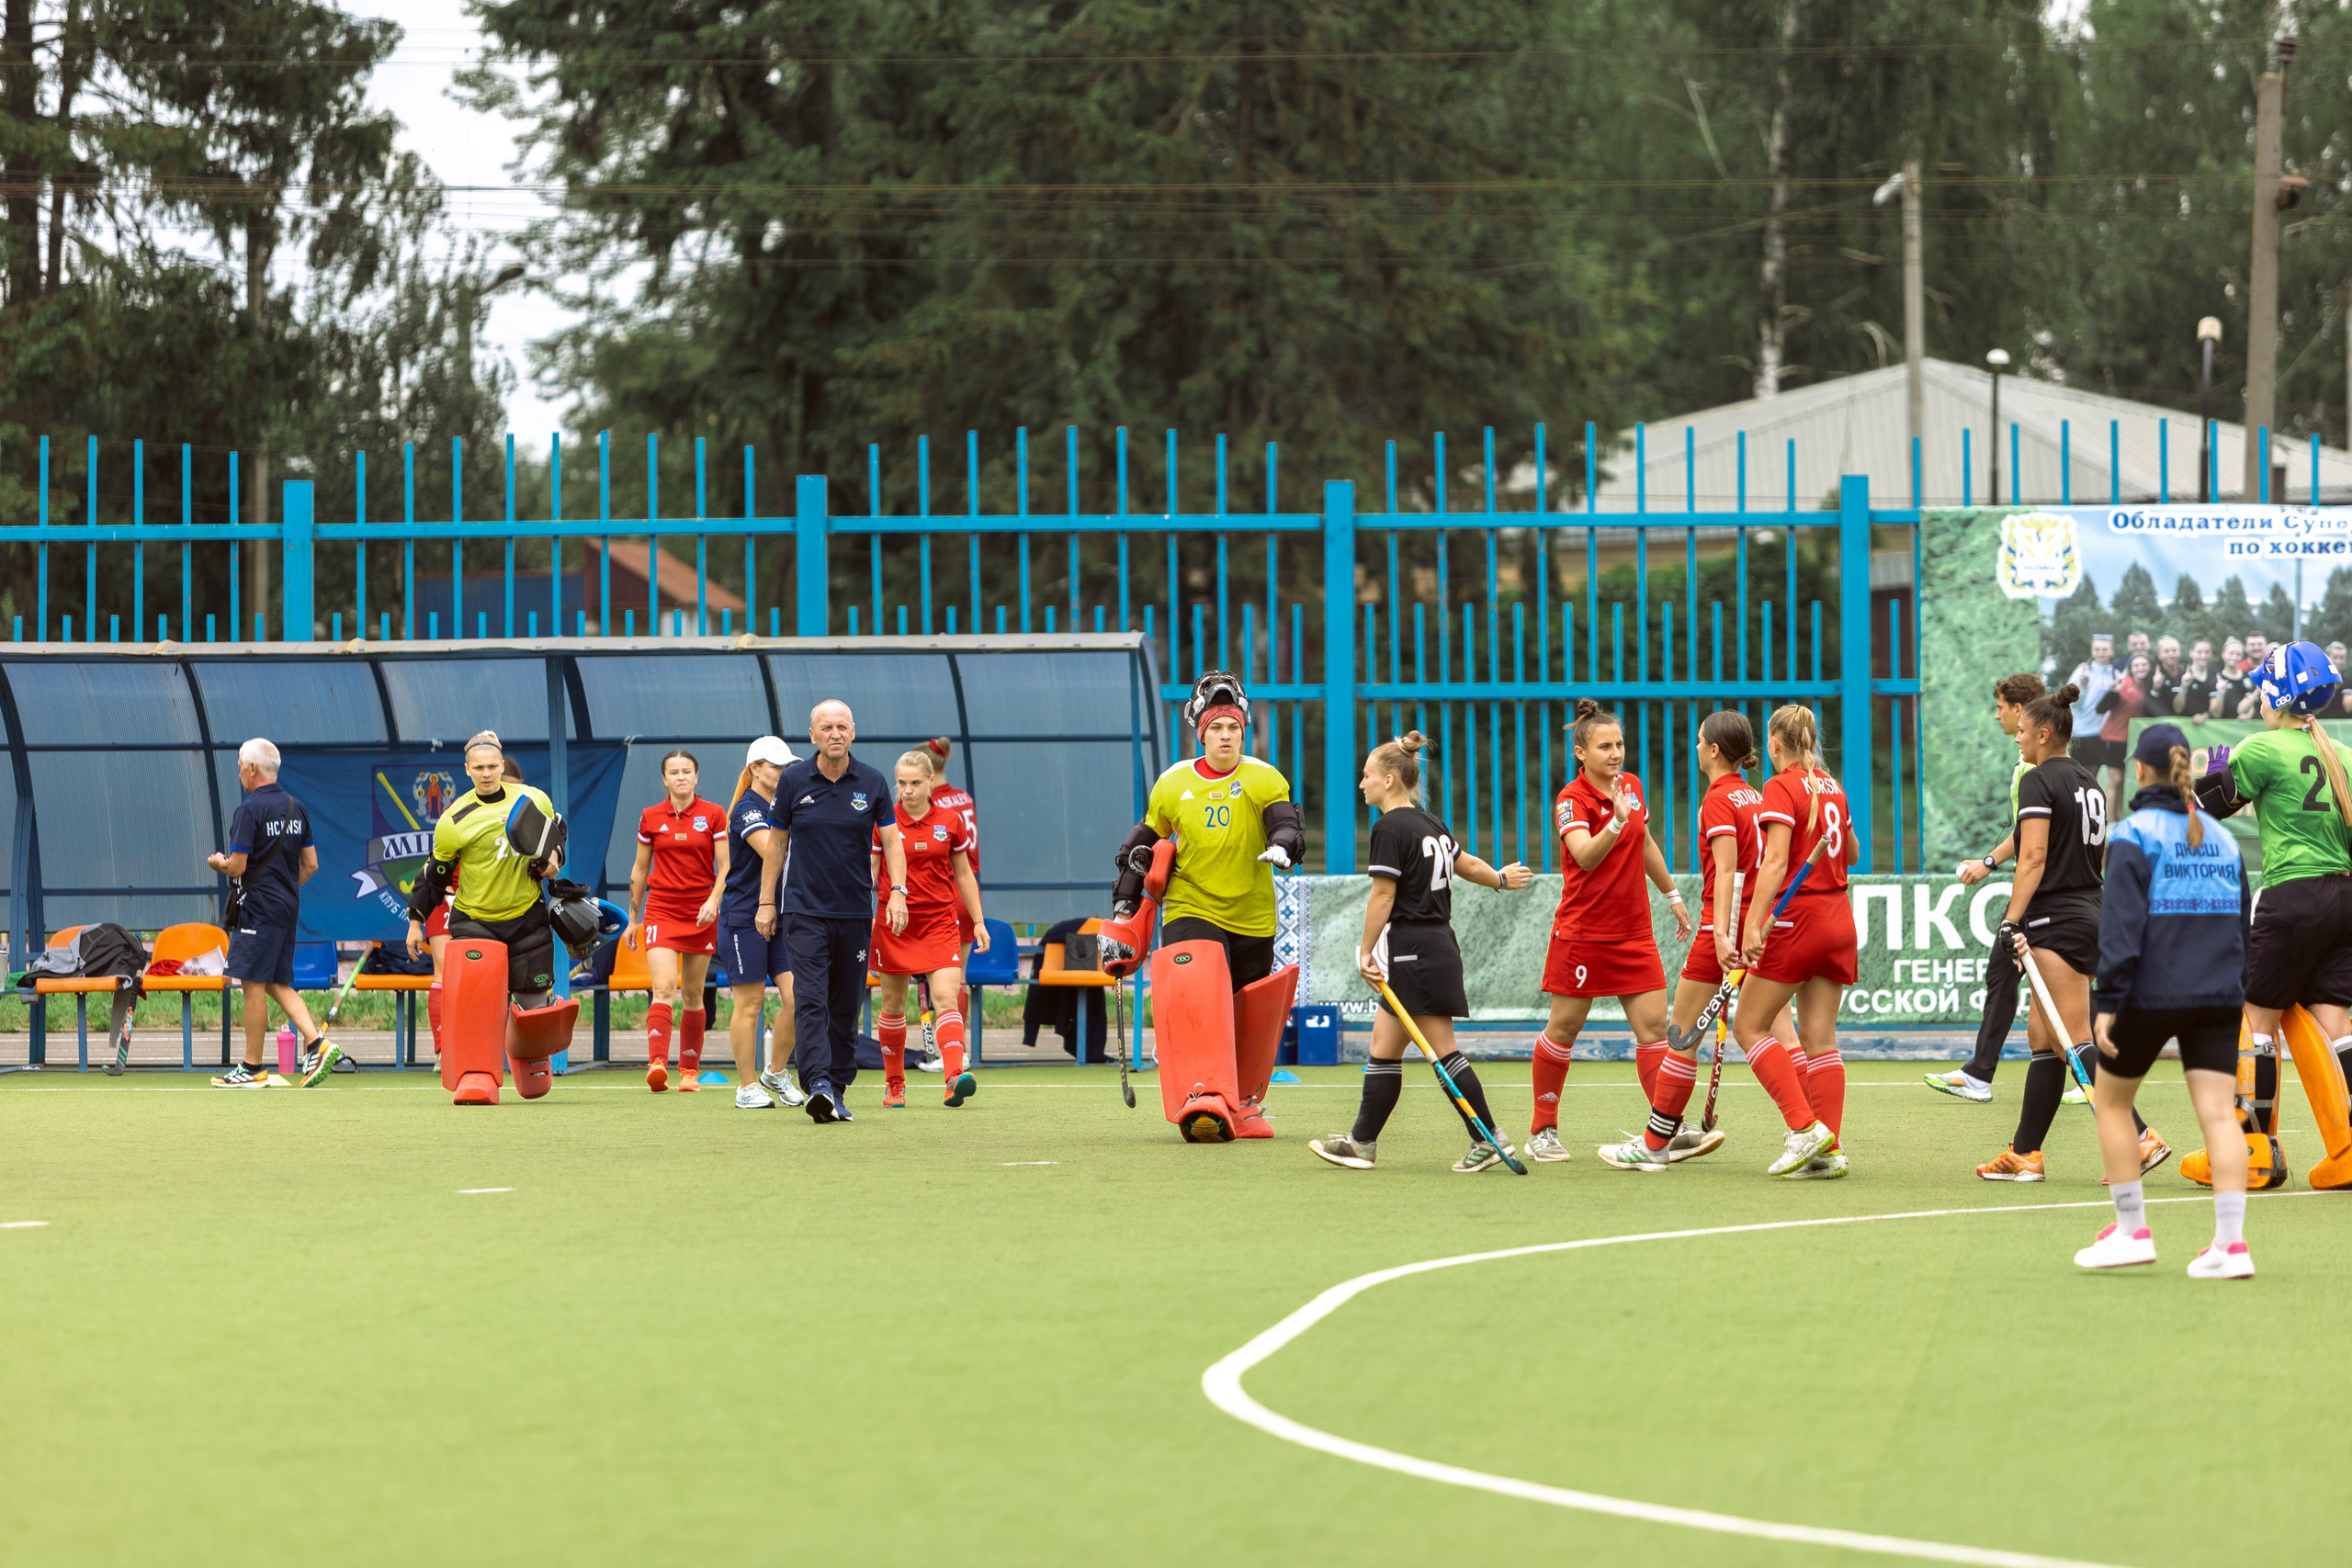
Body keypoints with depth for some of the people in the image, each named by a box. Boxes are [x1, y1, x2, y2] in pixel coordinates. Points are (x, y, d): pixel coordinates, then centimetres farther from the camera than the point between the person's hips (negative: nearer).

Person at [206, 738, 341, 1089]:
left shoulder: (250, 810, -14)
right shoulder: (297, 809, 11)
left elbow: (237, 868, -16)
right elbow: (310, 865, 13)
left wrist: (218, 864, 6)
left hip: (258, 908, -8)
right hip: (288, 908, 8)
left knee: (254, 985, -2)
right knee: (278, 984, 14)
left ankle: (252, 1069, 2)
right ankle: (316, 1044, -2)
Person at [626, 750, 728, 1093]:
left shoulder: (713, 815, 1)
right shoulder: (650, 817, 5)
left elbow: (726, 866, -1)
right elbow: (639, 870, 12)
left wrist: (714, 900, -18)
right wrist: (633, 919, 12)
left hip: (701, 914, 0)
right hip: (661, 911, 0)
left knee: (692, 995, 7)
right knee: (664, 989, -17)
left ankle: (689, 1070, 16)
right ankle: (657, 1065, -30)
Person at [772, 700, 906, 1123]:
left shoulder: (872, 782, 2)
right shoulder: (793, 781, 1)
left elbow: (891, 840, 5)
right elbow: (778, 843, 9)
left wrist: (898, 891, -9)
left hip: (856, 912, 2)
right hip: (806, 910, -2)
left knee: (846, 1007, 6)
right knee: (810, 1000, -15)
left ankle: (838, 1090, 14)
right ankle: (817, 1086, -25)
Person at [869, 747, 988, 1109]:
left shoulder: (950, 821, 3)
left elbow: (963, 874, 12)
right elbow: (868, 873, 0)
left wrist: (978, 922, 12)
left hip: (940, 921, 0)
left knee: (947, 997, -15)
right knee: (893, 1004, 8)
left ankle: (954, 1077, -28)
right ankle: (894, 1083, 23)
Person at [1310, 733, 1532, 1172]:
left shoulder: (1390, 828, -13)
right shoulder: (1428, 823, 13)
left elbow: (1383, 895, -15)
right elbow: (1468, 864, 24)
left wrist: (1366, 951, -9)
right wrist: (1499, 878, 44)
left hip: (1415, 950, -10)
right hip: (1439, 944, 10)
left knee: (1442, 1049, -7)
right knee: (1383, 1048, 11)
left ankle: (1488, 1138, -6)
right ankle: (1362, 1142, 13)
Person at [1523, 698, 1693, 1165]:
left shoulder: (1631, 786, 6)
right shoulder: (1571, 800, -13)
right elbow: (1585, 856, -31)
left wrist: (1673, 897, 29)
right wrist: (1616, 821, -46)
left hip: (1633, 932, 5)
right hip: (1583, 932, -5)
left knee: (1653, 1025, -4)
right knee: (1563, 1029, 3)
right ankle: (1543, 1131, 16)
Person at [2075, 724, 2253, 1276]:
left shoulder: (2134, 836, -8)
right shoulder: (2221, 837, 11)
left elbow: (2121, 926, -15)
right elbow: (2240, 923, 17)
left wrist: (2107, 1003, -15)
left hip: (2149, 995, -5)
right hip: (2217, 998, 5)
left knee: (2111, 1101, 14)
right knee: (2218, 1113, -1)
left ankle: (2132, 1230, 13)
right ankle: (2231, 1244, -11)